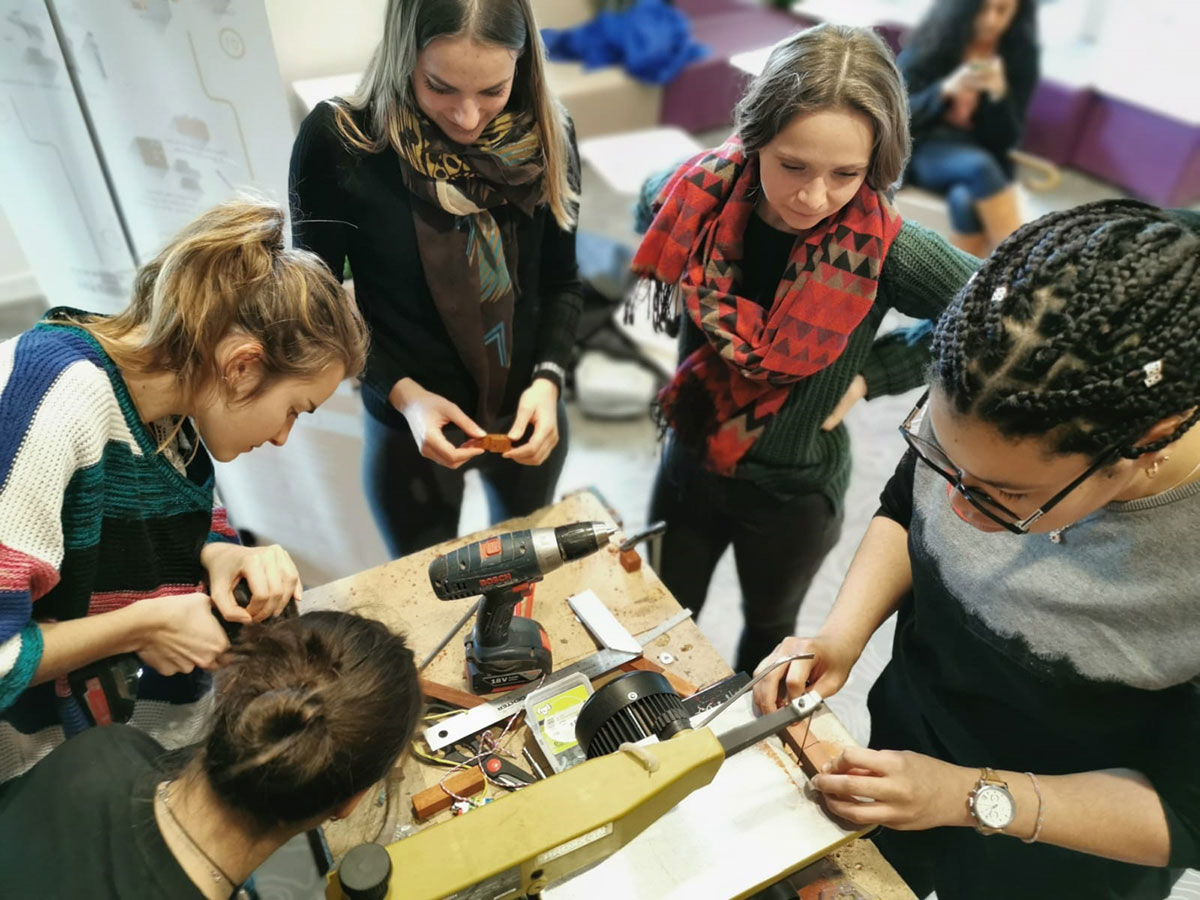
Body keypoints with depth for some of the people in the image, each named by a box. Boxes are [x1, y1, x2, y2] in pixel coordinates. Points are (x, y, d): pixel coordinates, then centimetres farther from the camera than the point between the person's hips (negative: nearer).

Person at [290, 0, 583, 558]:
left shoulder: (544, 136, -12)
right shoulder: (337, 142, -21)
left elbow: (562, 283, -3)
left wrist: (548, 379, -19)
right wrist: (401, 392, -23)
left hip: (528, 417, 3)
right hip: (409, 431, -2)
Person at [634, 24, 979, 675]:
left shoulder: (884, 253, -27)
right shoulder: (705, 197, -19)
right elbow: (653, 203, 6)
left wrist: (873, 371, -16)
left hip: (795, 492, -2)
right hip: (688, 462, 3)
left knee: (768, 628, 25)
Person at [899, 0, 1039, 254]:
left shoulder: (1020, 54, 1)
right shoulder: (932, 42, -2)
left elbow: (1006, 141, -3)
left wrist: (1000, 95, -21)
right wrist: (946, 90, -24)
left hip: (983, 156, 1)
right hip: (923, 150, -1)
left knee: (965, 199, -35)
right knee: (978, 167, -34)